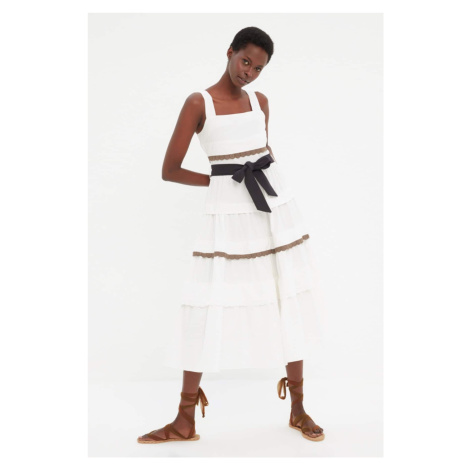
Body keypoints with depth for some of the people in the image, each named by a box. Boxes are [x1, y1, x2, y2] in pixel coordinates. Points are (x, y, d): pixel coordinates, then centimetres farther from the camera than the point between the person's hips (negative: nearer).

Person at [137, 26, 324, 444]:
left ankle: (299, 410, 19)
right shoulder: (199, 102, -3)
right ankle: (185, 422, 10)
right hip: (228, 213, -4)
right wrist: (220, 181, -1)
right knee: (206, 310, -3)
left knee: (289, 304, 5)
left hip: (277, 206, 4)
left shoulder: (260, 101, 10)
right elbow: (170, 171, -5)